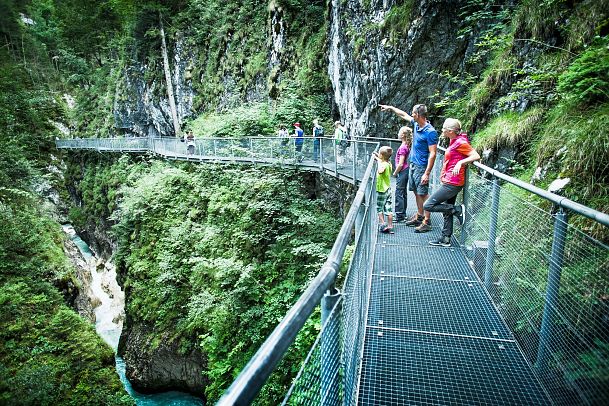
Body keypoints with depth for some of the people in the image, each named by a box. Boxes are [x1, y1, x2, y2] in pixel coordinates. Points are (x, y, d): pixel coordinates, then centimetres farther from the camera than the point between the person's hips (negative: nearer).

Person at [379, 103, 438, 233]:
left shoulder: (430, 132, -19)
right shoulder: (416, 124, 6)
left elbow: (432, 154, -21)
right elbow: (404, 115, 25)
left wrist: (427, 173, -24)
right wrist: (390, 108, 33)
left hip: (421, 167, -8)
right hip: (413, 164, 8)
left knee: (423, 194, -5)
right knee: (417, 193, 15)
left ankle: (427, 222, 1)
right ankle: (419, 216, 26)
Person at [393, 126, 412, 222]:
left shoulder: (402, 148, -19)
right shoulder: (407, 146, 8)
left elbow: (400, 164, -21)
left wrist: (395, 173, -8)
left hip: (402, 172, -9)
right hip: (406, 171, 9)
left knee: (399, 194, -5)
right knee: (403, 193, 16)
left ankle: (399, 216, -3)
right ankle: (403, 214, 26)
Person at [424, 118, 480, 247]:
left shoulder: (460, 142, -15)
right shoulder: (454, 141, 12)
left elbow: (476, 155, -21)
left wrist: (460, 162, -31)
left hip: (452, 183, -10)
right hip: (450, 182, 10)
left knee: (428, 205, -9)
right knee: (447, 211, 15)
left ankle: (458, 210, -1)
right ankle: (445, 239, 24)